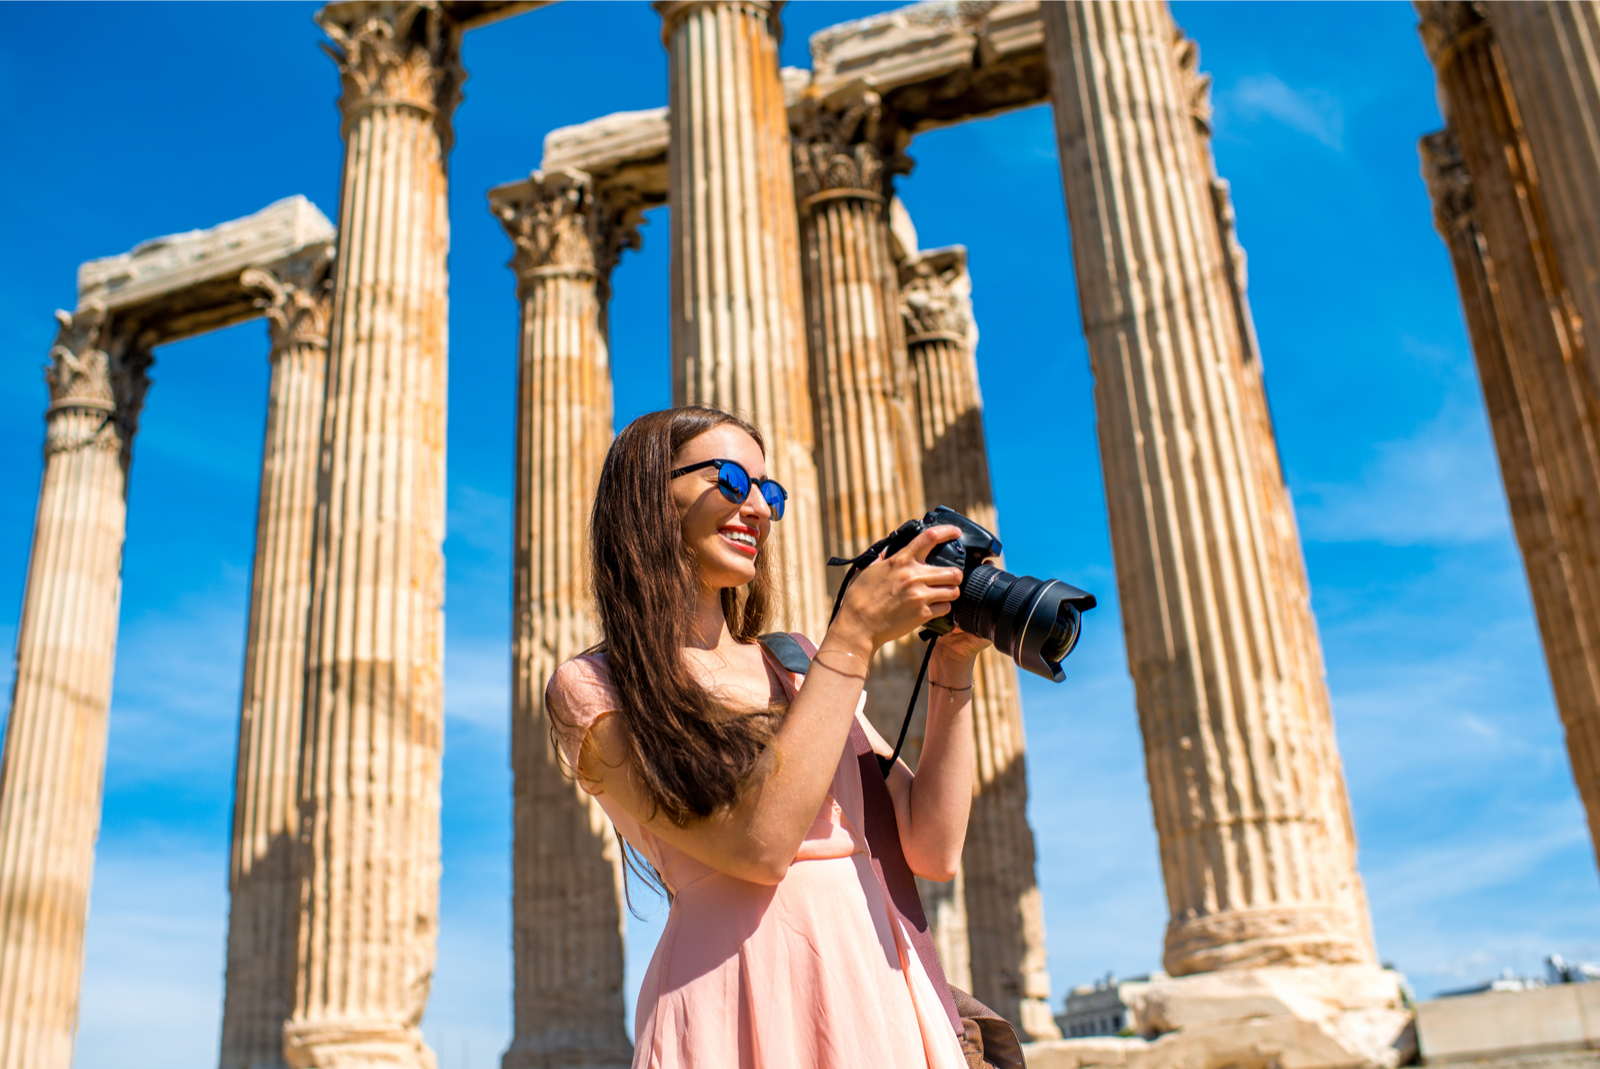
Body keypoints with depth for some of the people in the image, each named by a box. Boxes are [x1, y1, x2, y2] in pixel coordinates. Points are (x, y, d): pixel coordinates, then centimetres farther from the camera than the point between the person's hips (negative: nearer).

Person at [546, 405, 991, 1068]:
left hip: (886, 997, 5)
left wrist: (953, 663, 0)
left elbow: (934, 851, 7)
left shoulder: (796, 663, 12)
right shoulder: (590, 688, -3)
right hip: (747, 1007, -5)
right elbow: (759, 844, -17)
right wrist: (854, 634, -13)